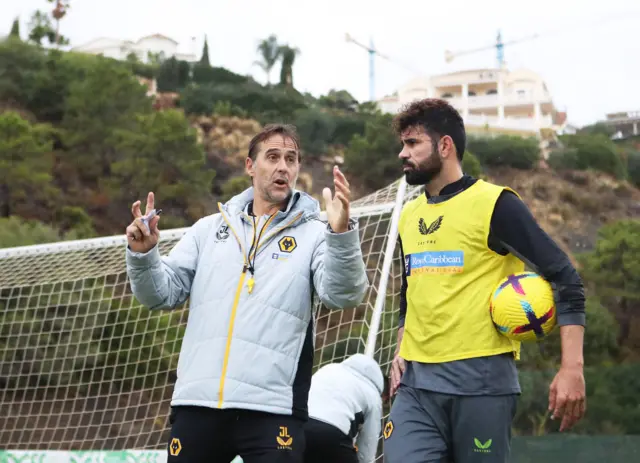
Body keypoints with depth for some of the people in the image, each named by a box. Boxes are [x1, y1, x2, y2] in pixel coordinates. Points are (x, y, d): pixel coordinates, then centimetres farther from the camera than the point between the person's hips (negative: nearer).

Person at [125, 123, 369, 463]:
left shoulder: (314, 234, 4)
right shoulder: (209, 228, 14)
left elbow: (343, 294, -12)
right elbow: (163, 294, 12)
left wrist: (341, 233, -28)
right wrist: (143, 255, -8)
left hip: (271, 408, -3)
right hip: (197, 403, 3)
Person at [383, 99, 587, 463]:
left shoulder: (495, 204, -5)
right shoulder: (408, 216, 15)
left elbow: (565, 279, -7)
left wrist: (572, 367, -15)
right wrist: (401, 350, 14)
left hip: (481, 380, -5)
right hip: (416, 383, 5)